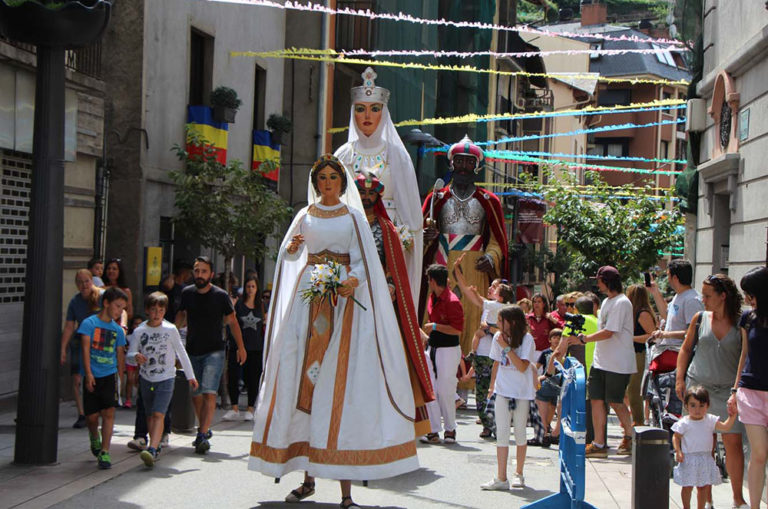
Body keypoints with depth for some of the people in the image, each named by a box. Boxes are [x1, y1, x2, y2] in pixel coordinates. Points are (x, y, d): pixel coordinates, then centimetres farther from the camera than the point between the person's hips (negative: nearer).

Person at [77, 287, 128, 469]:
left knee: (108, 412, -10)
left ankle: (104, 453, -7)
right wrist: (88, 374, -17)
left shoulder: (118, 330, 9)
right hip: (92, 376, -2)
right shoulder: (89, 323, -4)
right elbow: (86, 349, -10)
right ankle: (94, 437, 36)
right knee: (91, 416, 3)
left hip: (109, 375, 2)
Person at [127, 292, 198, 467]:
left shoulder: (170, 330, -3)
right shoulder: (139, 331, -1)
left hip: (166, 379, -3)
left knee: (158, 414, -16)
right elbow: (129, 355, 0)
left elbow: (181, 353, 5)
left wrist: (190, 376, 8)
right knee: (149, 415, 12)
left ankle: (152, 450, -27)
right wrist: (136, 356, -25)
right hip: (146, 378, 3)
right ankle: (156, 446, 27)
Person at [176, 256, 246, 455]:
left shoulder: (220, 296, -5)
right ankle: (204, 430, 28)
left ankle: (202, 435, -22)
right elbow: (181, 315, 20)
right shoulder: (187, 293, 3)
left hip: (214, 351, -4)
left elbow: (232, 321, 3)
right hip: (192, 352, 4)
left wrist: (241, 347, 1)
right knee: (195, 395, 10)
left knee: (209, 393, -17)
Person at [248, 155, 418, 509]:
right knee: (302, 374, -4)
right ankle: (308, 477, 3)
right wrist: (293, 247, -13)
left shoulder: (353, 216, 8)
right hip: (308, 293, 3)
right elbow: (287, 254, 11)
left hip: (342, 294, -3)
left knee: (340, 378, -11)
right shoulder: (305, 216, 16)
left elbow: (363, 260, 0)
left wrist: (353, 280, -21)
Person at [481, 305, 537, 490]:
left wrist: (507, 347, -22)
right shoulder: (498, 337, 3)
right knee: (501, 431, -4)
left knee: (520, 431, 6)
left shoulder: (527, 339, -11)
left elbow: (522, 367, -20)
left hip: (522, 391, -3)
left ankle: (518, 474, 21)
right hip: (503, 389, 3)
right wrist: (492, 387, 15)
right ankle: (501, 478, -5)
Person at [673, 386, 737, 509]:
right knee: (687, 486, 3)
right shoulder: (684, 423, -8)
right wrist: (678, 451, -15)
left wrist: (732, 416, -9)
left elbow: (725, 427, 5)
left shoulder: (710, 420, 3)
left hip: (705, 459, 4)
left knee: (704, 486, 9)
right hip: (689, 459, -4)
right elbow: (676, 437, -2)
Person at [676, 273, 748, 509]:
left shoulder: (740, 322, -2)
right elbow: (686, 349, 13)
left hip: (728, 390, -1)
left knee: (733, 442, -4)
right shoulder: (700, 318, 4)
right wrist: (680, 379, 4)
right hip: (698, 386, 2)